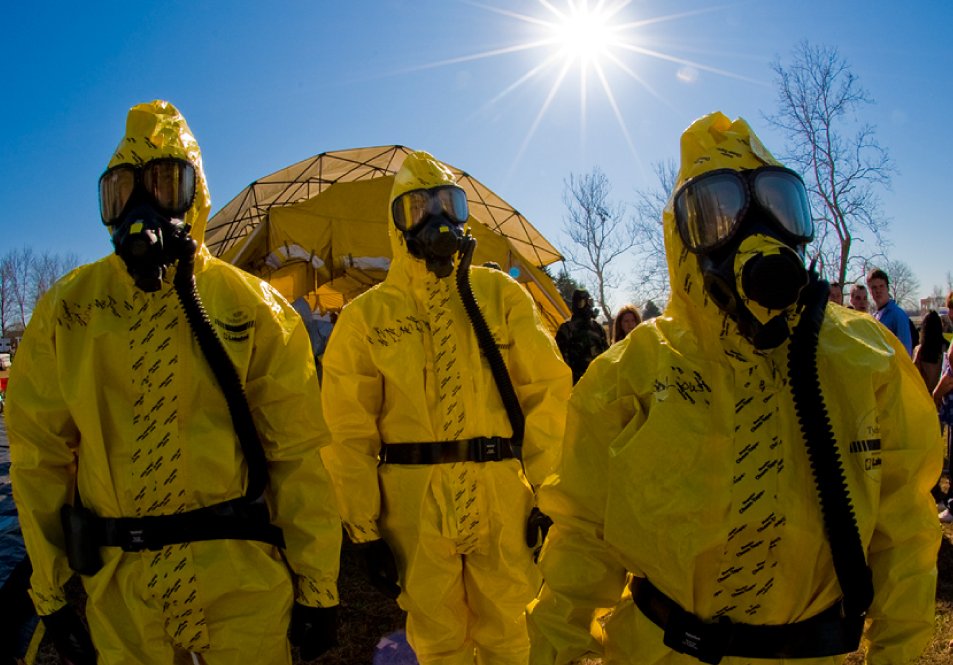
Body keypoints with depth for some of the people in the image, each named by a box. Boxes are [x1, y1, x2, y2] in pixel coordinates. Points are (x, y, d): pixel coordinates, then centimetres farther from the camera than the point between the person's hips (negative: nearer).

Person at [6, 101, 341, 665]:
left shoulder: (253, 307, -6)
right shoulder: (66, 311, 0)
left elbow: (299, 456, -6)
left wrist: (318, 586, -4)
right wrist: (49, 591, 5)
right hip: (118, 591, 2)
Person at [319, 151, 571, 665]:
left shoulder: (501, 294, 3)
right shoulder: (366, 315, 2)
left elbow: (546, 392, 1)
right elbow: (348, 430, 1)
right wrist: (364, 528, 0)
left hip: (503, 500, 0)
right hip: (414, 506, 0)